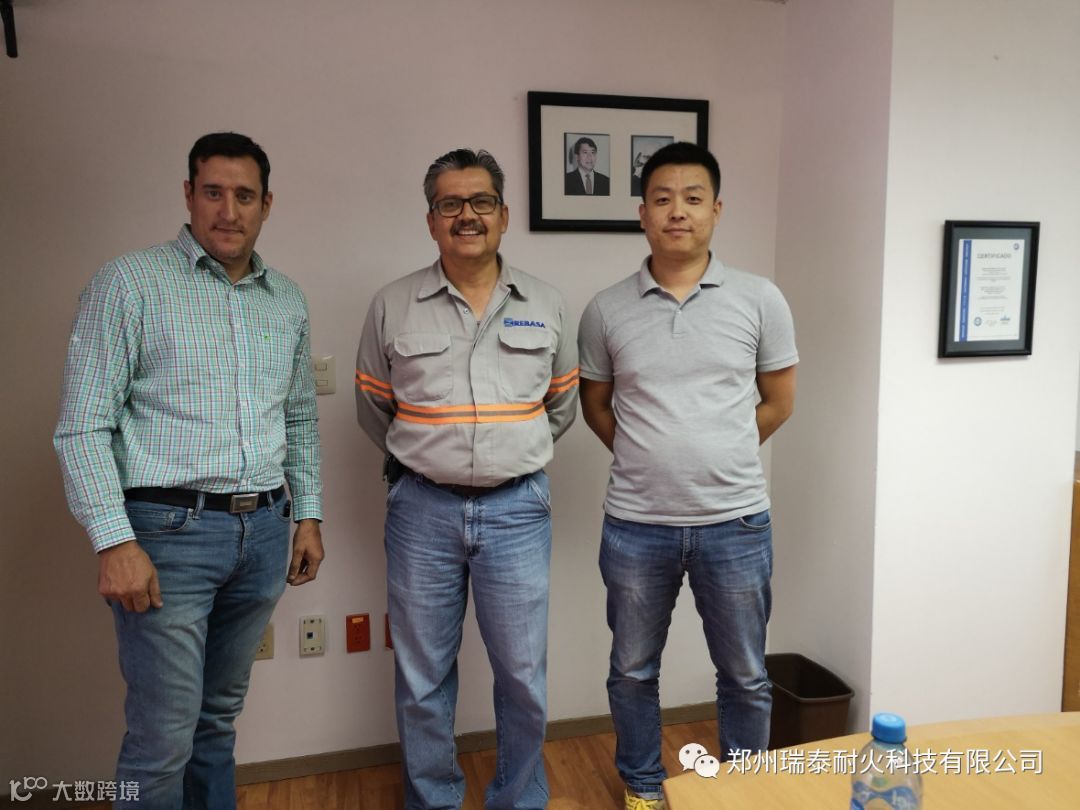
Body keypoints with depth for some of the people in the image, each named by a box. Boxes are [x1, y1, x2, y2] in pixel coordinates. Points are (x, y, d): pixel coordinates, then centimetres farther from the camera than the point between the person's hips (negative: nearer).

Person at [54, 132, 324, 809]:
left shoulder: (288, 299, 12)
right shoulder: (130, 283, -4)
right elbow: (83, 427, -8)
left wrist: (309, 515, 13)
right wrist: (114, 542, -14)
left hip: (263, 532, 5)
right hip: (168, 531, -5)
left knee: (220, 717, 18)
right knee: (164, 738, 1)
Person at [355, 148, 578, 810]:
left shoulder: (547, 306, 3)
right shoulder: (393, 307, 0)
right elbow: (373, 407, 12)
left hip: (517, 508, 1)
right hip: (423, 508, 0)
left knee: (524, 677, 9)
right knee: (422, 680, 12)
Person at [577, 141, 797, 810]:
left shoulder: (760, 301, -2)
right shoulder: (607, 310, 0)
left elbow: (778, 402, 7)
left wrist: (720, 455, 5)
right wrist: (648, 459, 4)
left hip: (735, 522, 0)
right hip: (636, 524, 1)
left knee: (745, 675, 15)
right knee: (633, 671, 16)